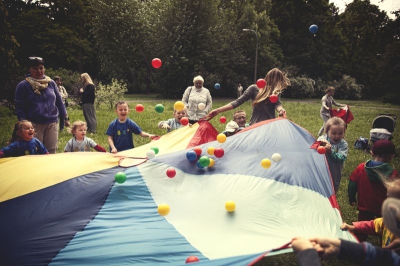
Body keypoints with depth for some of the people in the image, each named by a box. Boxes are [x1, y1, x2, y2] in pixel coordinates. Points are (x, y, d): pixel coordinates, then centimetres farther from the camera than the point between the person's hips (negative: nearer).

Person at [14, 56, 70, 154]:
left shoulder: (51, 83, 9)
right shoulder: (23, 85, -1)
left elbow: (59, 101, 14)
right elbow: (19, 107, -3)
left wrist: (66, 118, 11)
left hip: (52, 123, 3)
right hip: (34, 124, -3)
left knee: (51, 152, 7)